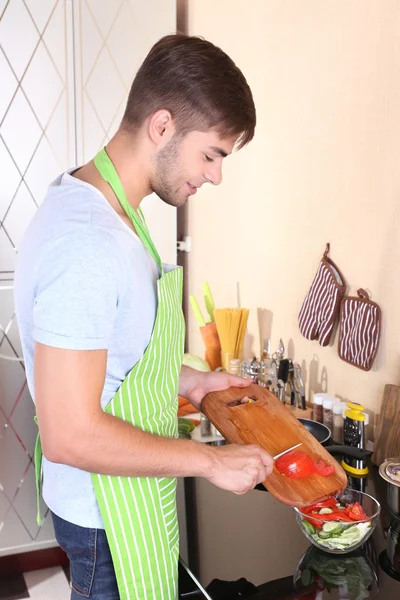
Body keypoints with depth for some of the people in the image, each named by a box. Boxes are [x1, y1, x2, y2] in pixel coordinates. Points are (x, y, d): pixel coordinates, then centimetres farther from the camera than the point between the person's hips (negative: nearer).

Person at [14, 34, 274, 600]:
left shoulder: (97, 205, 1)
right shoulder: (87, 244, -32)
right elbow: (69, 435, -30)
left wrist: (187, 379, 4)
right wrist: (210, 460, -22)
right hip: (108, 514, -9)